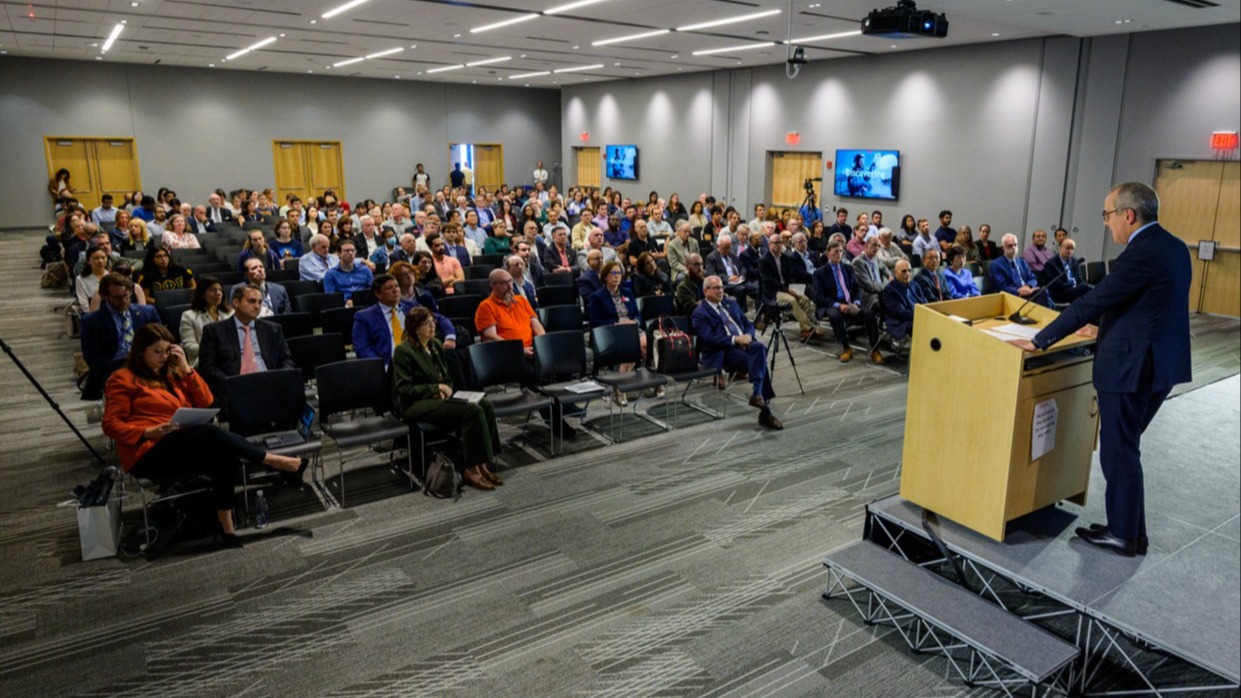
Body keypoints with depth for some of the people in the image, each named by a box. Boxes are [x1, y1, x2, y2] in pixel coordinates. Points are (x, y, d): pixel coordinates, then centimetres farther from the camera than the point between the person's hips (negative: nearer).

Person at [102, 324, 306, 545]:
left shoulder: (172, 373, 21)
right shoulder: (123, 379, 4)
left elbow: (206, 402, 12)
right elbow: (111, 425, -3)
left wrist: (187, 368, 4)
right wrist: (148, 432, -19)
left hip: (184, 450, 6)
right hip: (147, 455, -6)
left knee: (223, 456, -28)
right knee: (209, 433, -31)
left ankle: (225, 523, -32)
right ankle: (274, 461, -28)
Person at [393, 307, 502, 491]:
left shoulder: (436, 345, 16)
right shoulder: (403, 351, -7)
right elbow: (404, 389, -12)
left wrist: (446, 389, 0)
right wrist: (437, 388, -14)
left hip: (439, 398, 8)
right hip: (416, 405, -8)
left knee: (485, 405, -19)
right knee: (472, 410, -29)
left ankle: (482, 464, -19)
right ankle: (470, 469, -22)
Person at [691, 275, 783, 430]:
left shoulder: (731, 303, 22)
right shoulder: (699, 313, 1)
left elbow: (748, 324, 20)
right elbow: (709, 338, -13)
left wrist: (748, 336, -4)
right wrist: (735, 339, -20)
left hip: (744, 343, 6)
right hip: (723, 352, -6)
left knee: (760, 347, -30)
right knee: (760, 362, -29)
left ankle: (757, 394, -32)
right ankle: (765, 411, -29)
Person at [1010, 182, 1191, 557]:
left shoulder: (1140, 255, -19)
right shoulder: (1174, 247, 10)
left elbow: (1090, 302, -19)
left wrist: (1039, 341, -13)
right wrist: (1106, 330, 30)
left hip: (1131, 367, -10)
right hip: (1161, 362, 10)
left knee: (1118, 451, 3)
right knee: (1125, 448, 19)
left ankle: (1124, 534, 15)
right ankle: (1131, 528, 27)